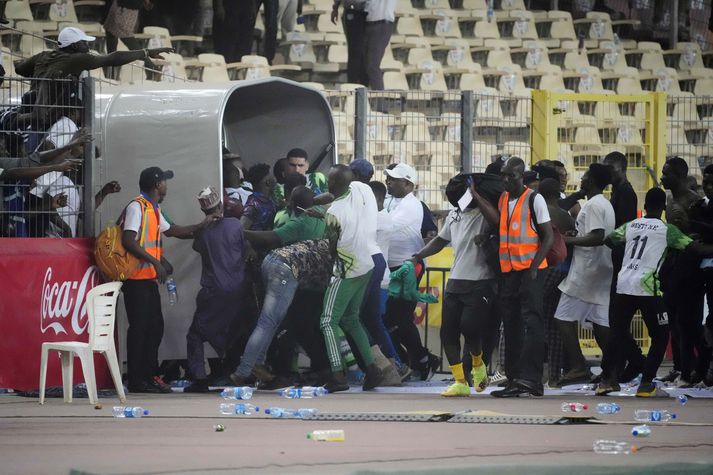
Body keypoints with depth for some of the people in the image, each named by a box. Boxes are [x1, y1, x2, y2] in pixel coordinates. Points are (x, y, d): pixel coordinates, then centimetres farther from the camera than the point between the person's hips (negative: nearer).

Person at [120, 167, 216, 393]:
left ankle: (149, 376, 18)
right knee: (139, 328, -8)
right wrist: (154, 261, -23)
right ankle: (137, 381, -6)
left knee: (155, 327, 11)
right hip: (137, 279, -10)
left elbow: (172, 230, 31)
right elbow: (128, 241, -22)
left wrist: (202, 225, 31)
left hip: (149, 279, 10)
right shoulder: (137, 207, -13)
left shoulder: (153, 209, 18)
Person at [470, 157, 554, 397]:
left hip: (529, 269, -7)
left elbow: (548, 237, -5)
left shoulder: (534, 199, -4)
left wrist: (534, 267, -14)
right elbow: (496, 220, -5)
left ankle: (530, 378, -19)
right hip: (507, 270, 7)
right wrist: (476, 195, -8)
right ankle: (514, 380, 13)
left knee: (532, 323, -12)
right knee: (511, 327, 9)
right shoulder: (502, 199, 14)